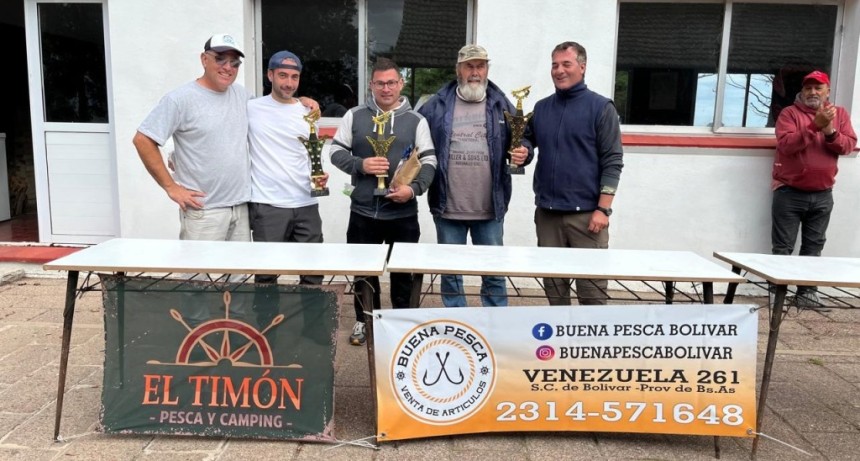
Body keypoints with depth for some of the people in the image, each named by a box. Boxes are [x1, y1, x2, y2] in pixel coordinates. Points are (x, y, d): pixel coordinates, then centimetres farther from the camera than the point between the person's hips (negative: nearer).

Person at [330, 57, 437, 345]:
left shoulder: (416, 120, 4)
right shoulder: (354, 116, 6)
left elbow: (429, 161, 0)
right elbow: (336, 151, 5)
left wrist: (414, 188, -17)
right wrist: (360, 165, -13)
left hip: (403, 213, 0)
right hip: (363, 211, 1)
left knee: (403, 270, 11)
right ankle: (364, 320, 29)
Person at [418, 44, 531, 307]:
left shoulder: (501, 105, 5)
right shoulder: (436, 106, 1)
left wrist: (522, 154, -14)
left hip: (490, 208, 0)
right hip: (447, 208, 0)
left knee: (494, 271, 10)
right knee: (450, 272, 12)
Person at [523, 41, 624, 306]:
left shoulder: (601, 108, -2)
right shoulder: (541, 108, 11)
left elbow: (612, 161, -6)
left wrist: (603, 208, -13)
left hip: (586, 212, -4)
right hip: (547, 212, 4)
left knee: (592, 288, 2)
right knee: (553, 285, 13)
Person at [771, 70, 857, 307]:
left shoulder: (840, 114, 10)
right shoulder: (789, 113, -3)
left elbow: (849, 145, 1)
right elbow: (786, 145, -17)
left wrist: (830, 132, -17)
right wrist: (815, 125, -25)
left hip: (822, 194, 4)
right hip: (789, 192, -4)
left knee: (813, 247, 8)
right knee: (783, 248, 0)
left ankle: (807, 291, 15)